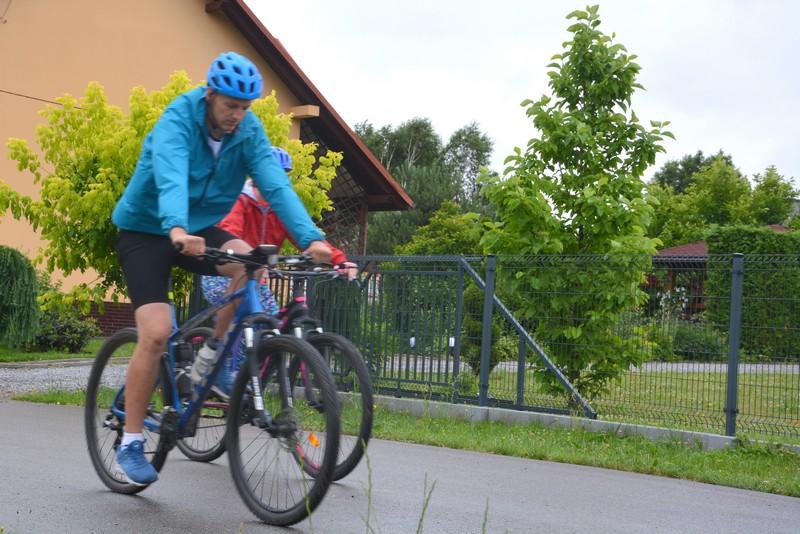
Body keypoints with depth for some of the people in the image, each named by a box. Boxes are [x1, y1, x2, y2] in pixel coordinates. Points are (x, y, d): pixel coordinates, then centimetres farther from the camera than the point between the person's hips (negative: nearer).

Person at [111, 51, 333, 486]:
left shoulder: (249, 131, -10)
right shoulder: (177, 121, -23)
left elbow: (275, 184, -22)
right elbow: (170, 177, -42)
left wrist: (311, 238, -38)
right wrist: (176, 229, -61)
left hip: (198, 228, 4)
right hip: (145, 230, -4)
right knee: (156, 333, -18)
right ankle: (130, 442, -1)